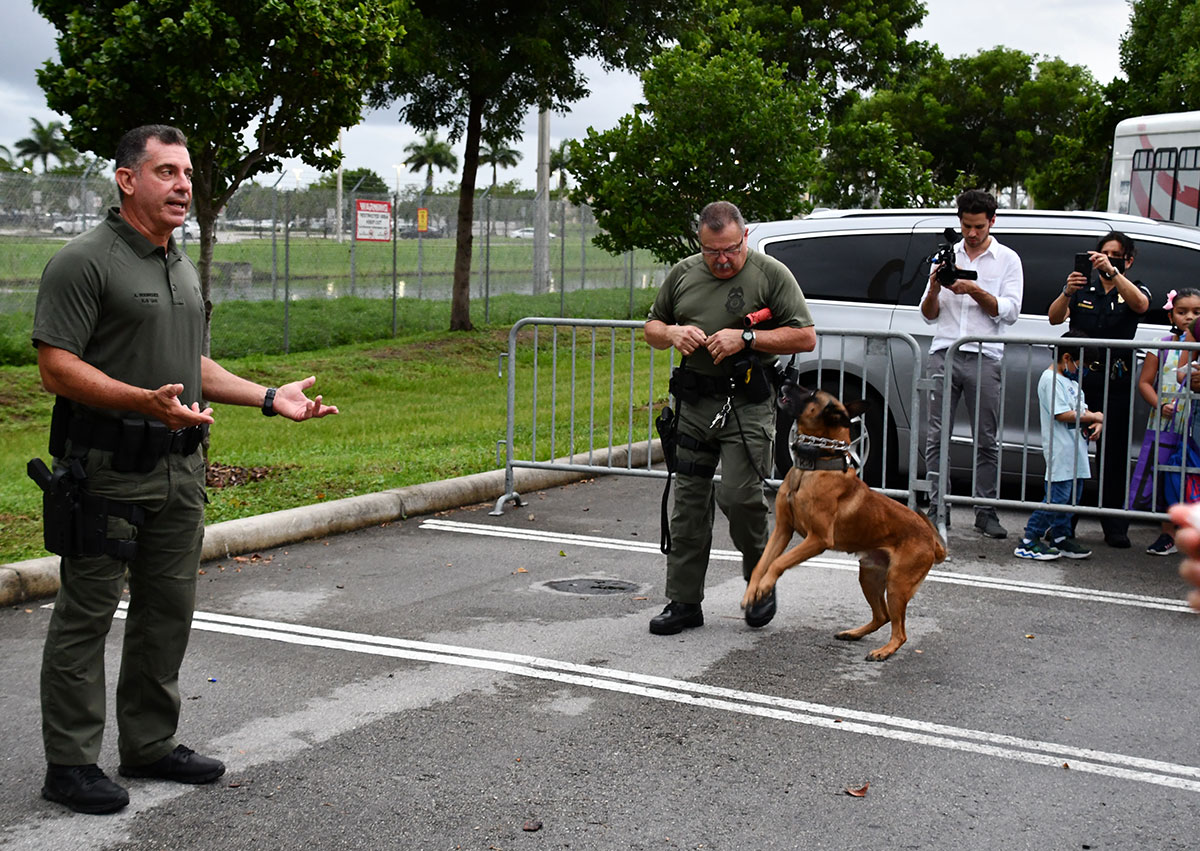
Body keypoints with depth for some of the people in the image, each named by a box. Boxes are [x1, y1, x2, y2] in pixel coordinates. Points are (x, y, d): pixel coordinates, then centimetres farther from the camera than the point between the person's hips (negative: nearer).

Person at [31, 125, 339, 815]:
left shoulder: (184, 267, 16)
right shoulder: (85, 262, -10)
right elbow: (57, 367, -16)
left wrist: (271, 397, 13)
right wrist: (146, 401, -28)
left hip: (180, 467, 8)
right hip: (108, 468, -8)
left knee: (169, 613, 14)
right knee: (85, 616, 0)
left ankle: (151, 744, 26)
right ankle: (71, 763, 9)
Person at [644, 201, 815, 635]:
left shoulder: (771, 274, -2)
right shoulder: (682, 274, 11)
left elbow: (805, 337, -5)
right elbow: (651, 328, 20)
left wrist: (747, 338, -14)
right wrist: (672, 333, -3)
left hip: (748, 404, -4)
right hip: (694, 402, 4)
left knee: (738, 494, -13)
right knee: (689, 502, 5)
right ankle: (683, 603, 12)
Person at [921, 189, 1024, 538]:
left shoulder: (1007, 259, 10)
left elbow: (1010, 311, -1)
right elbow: (929, 314, 13)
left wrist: (974, 291, -12)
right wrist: (933, 290, -7)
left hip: (984, 357, -2)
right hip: (944, 353, 2)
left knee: (988, 441, -1)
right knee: (936, 436, -2)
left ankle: (986, 512, 5)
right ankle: (937, 509, 4)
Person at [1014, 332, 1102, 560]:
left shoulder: (1071, 379, 20)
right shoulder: (1051, 379, -12)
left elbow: (1080, 408, 25)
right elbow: (1062, 414, -19)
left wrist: (1094, 423, 5)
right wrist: (1093, 417, -12)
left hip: (1075, 449, 10)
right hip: (1059, 450, -10)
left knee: (1072, 495, 12)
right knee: (1057, 495, -12)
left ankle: (1060, 537, 20)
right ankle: (1029, 541, -8)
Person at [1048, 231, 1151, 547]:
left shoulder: (1134, 291, 11)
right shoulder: (1083, 289, 14)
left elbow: (1140, 304, -14)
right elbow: (1054, 318, 0)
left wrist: (1112, 271, -27)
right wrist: (1067, 292, -20)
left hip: (1116, 382, -1)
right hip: (1078, 377, 1)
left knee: (1115, 454, -1)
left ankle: (1116, 527, 5)